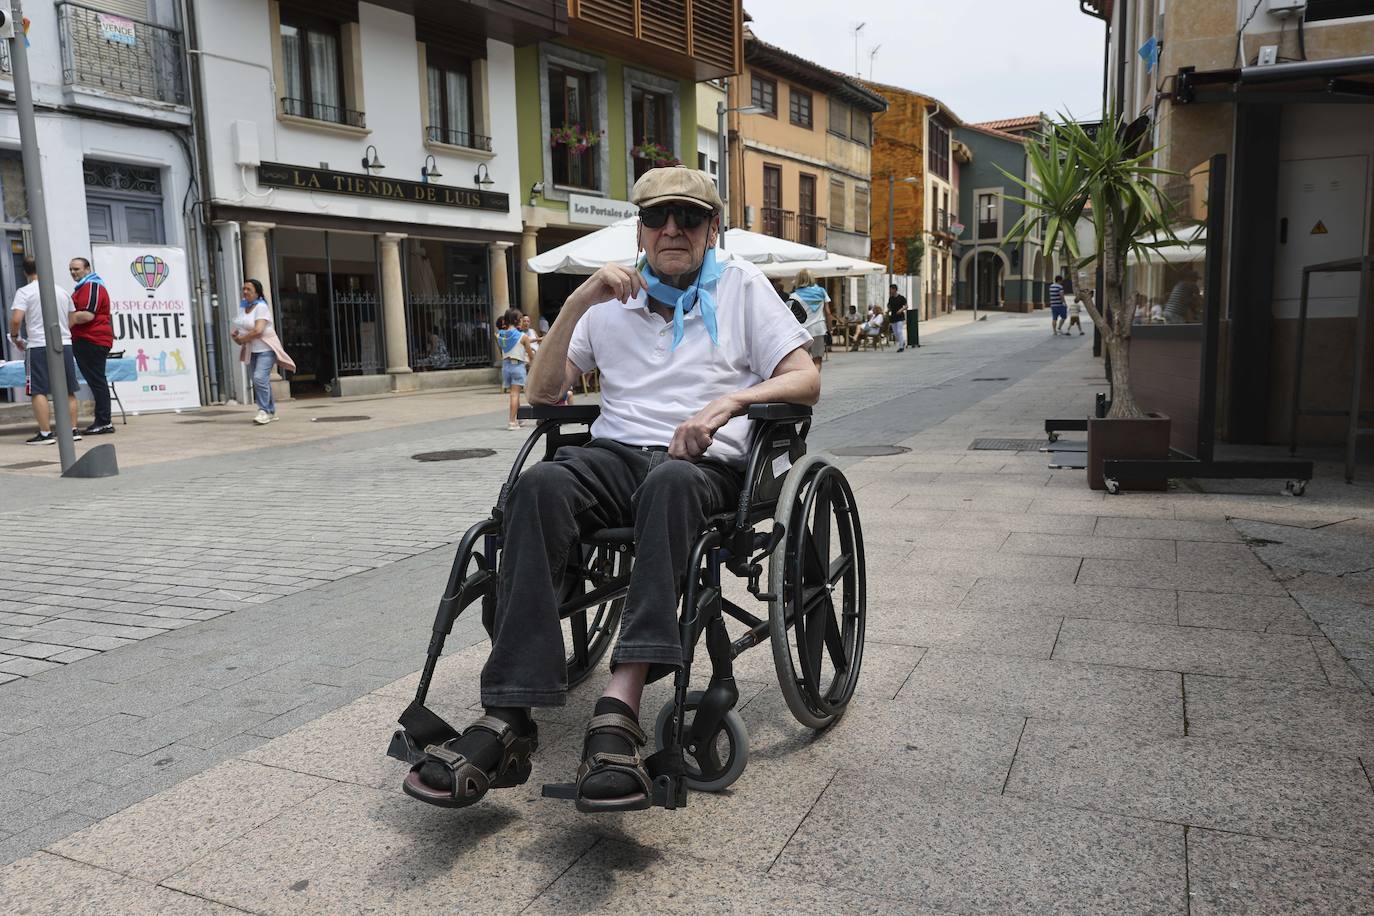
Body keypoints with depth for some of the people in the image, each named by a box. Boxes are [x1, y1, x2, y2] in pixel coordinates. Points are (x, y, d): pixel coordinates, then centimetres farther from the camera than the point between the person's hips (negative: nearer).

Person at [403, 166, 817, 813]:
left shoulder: (740, 285, 17)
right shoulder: (611, 297, 23)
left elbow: (807, 381, 7)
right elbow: (542, 393, 16)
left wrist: (729, 400, -12)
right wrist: (578, 303, 2)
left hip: (704, 464, -2)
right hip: (617, 451, 2)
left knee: (669, 482, -40)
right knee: (540, 484, -33)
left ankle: (618, 709, -49)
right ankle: (507, 721, -39)